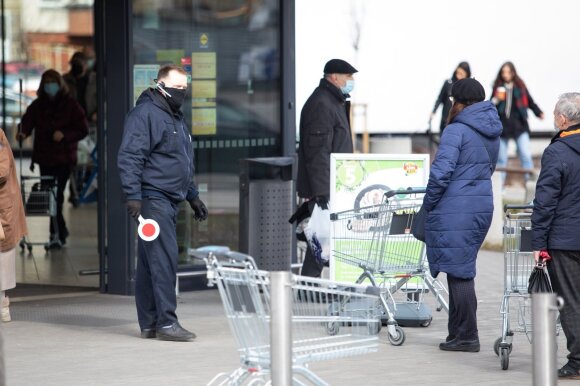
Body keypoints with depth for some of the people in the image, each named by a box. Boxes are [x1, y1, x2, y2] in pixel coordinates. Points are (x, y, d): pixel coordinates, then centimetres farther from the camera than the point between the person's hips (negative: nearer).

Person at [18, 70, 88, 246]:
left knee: (56, 195, -13)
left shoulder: (70, 105, -3)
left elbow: (83, 130, -2)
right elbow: (28, 121, 0)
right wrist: (23, 132, -23)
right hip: (44, 157, 4)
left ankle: (56, 233, -11)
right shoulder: (37, 105, 7)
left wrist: (64, 135, -18)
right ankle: (61, 230, 25)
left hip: (64, 158, -4)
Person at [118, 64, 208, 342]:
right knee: (164, 259, -13)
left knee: (150, 264, 11)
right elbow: (129, 157, -16)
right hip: (152, 198, -10)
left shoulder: (176, 118, 22)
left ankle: (149, 323, 13)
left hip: (170, 200, 10)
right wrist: (133, 195, -23)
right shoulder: (145, 114, -9)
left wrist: (193, 197, 29)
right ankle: (166, 323, -14)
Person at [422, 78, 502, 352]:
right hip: (483, 205, 8)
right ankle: (459, 332, 21)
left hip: (455, 209, -8)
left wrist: (429, 203, -7)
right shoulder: (492, 132, 12)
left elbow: (441, 172, -20)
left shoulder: (456, 131, -14)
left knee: (458, 271, -3)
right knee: (463, 269, 16)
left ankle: (466, 336, -1)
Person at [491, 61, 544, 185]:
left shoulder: (520, 86, 2)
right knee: (501, 158, 8)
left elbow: (530, 102, 6)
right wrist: (497, 100, -14)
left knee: (526, 155, -11)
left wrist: (539, 113, -8)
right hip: (502, 126, 1)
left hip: (519, 125, -1)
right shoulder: (498, 87, 5)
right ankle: (500, 183, 16)